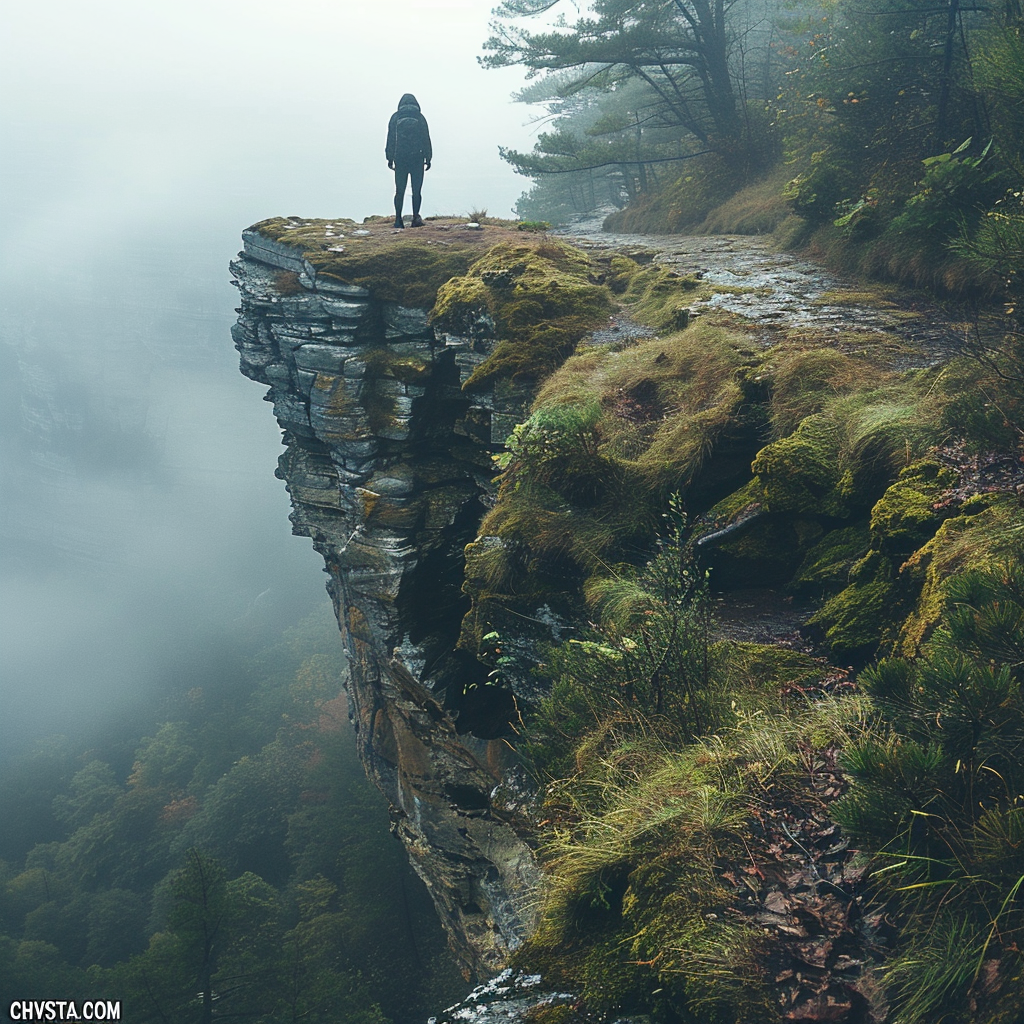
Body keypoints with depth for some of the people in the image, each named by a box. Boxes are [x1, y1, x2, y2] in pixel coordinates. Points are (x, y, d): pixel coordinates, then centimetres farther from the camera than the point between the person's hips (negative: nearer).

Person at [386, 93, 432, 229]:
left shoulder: (395, 117, 3)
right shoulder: (420, 118, 3)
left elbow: (390, 139, 3)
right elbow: (426, 140, 4)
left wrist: (390, 158, 7)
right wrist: (428, 159, 9)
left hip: (400, 159, 1)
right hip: (417, 159, 0)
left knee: (399, 191, 5)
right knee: (416, 190, 1)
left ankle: (398, 219, 2)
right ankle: (416, 217, -13)